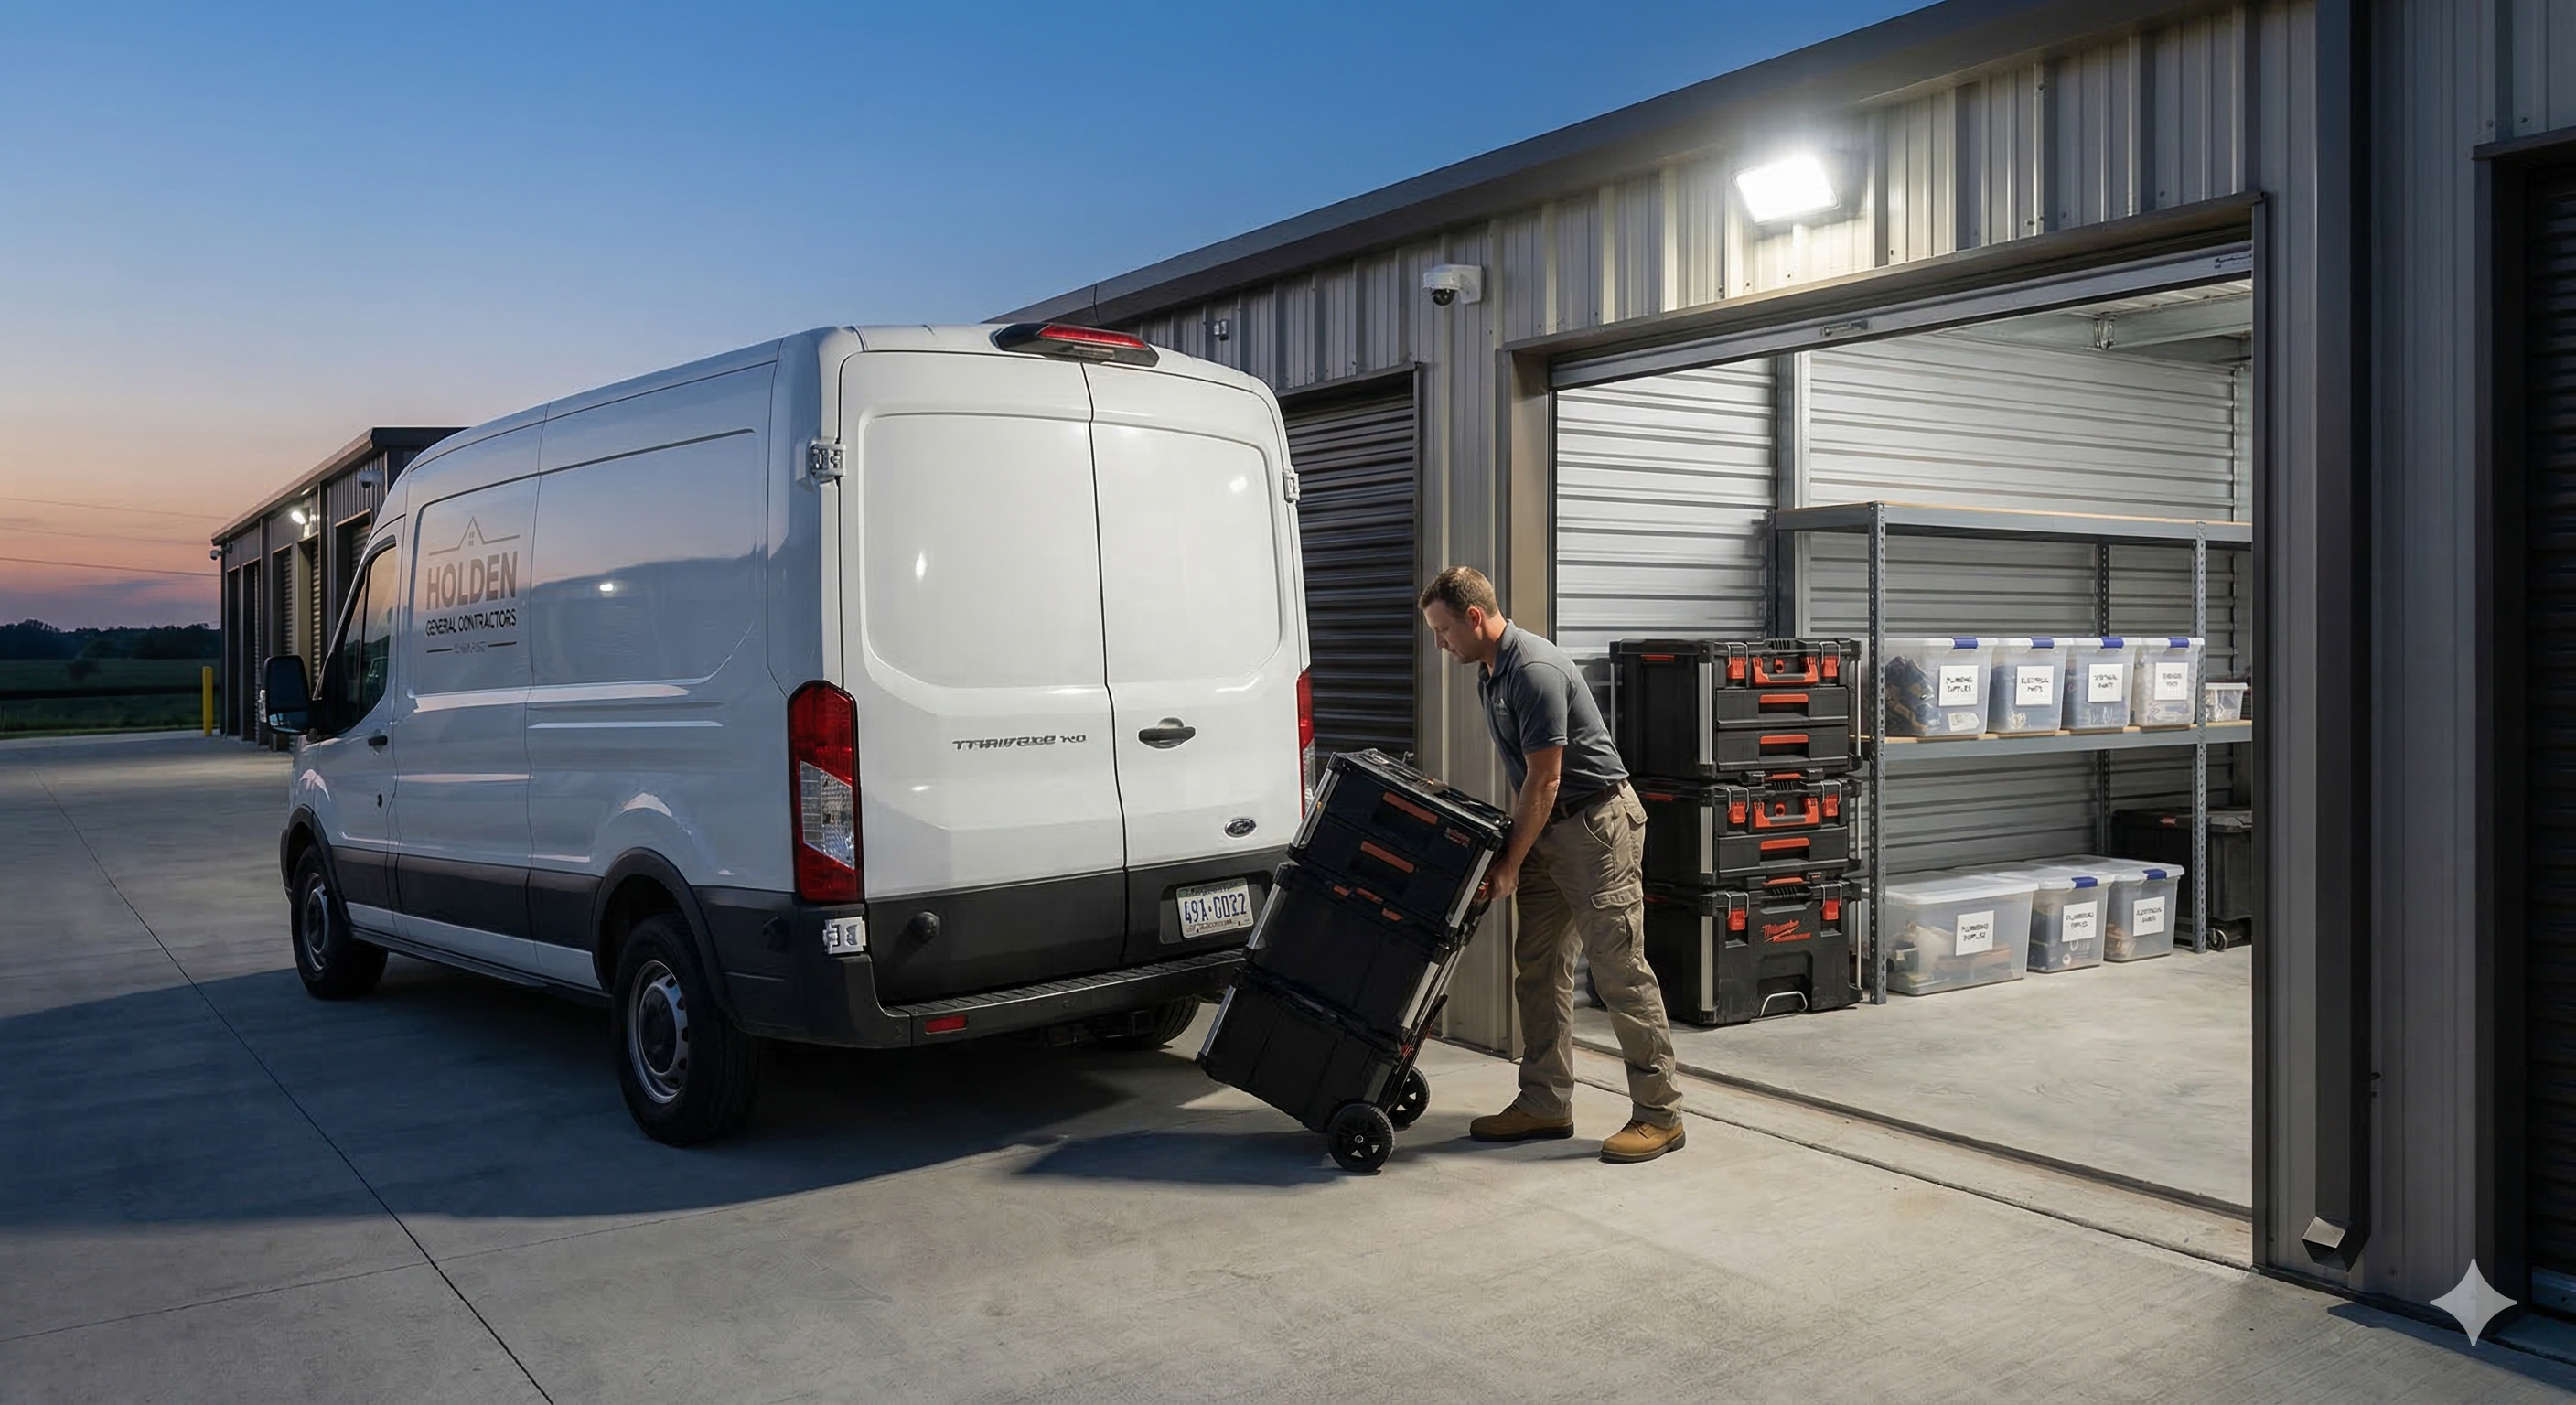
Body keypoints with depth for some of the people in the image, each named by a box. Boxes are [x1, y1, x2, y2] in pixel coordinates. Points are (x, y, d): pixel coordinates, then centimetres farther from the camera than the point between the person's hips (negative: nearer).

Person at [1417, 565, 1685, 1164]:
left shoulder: (1536, 670, -21)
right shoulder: (1489, 673, 11)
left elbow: (1544, 780, -20)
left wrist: (1510, 863, -14)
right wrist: (1515, 850, 17)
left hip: (1597, 821, -10)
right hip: (1549, 829, 10)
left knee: (1619, 968, -7)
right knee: (1537, 967, 9)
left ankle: (1660, 1114, 0)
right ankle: (1545, 1104, 16)